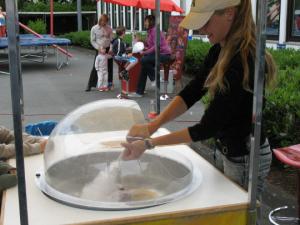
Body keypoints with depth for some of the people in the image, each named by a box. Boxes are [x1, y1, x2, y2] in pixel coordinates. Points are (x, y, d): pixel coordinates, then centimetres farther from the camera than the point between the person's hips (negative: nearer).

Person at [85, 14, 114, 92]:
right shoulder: (94, 29, -4)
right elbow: (92, 41, -2)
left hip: (108, 49, 2)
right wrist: (98, 48, -14)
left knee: (109, 67, 8)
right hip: (99, 50, -2)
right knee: (95, 67, -5)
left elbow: (112, 40, 2)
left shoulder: (109, 28, 1)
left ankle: (110, 84, 21)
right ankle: (90, 85, 1)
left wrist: (111, 49, -12)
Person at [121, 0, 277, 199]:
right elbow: (191, 93, -3)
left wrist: (150, 144, -24)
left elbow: (208, 127, -26)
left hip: (245, 158, -8)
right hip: (224, 148, 8)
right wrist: (153, 125, -15)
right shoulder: (219, 51, -2)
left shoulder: (243, 62, -29)